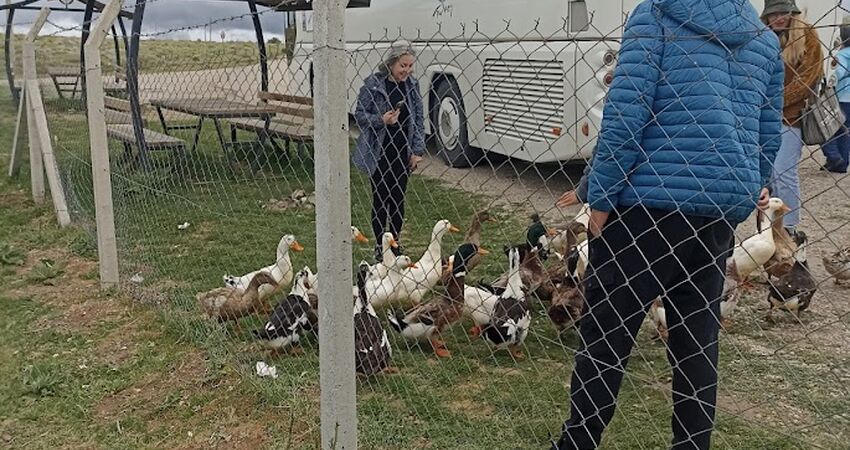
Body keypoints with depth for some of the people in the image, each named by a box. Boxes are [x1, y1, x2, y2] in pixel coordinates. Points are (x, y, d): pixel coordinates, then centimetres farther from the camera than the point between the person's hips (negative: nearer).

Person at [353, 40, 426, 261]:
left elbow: (419, 118, 6)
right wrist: (381, 120, -21)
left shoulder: (412, 84, 2)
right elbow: (359, 114, -4)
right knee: (380, 198, 4)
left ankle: (396, 243, 23)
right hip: (379, 151, -3)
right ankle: (379, 246, 16)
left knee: (398, 197, 9)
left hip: (403, 151, 3)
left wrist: (417, 150, 1)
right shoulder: (373, 83, -9)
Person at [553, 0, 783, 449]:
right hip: (723, 208, 6)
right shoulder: (764, 39, 17)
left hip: (651, 198, -5)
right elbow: (768, 136, 19)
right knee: (697, 338, 14)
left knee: (604, 333, 4)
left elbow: (625, 112, -12)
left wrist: (601, 198, -8)